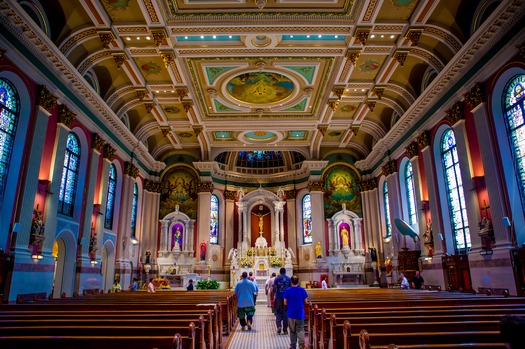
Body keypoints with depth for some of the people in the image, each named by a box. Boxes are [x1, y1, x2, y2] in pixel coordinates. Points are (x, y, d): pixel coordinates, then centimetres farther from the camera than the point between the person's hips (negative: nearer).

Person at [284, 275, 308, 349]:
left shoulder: (287, 291, -8)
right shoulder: (302, 290, -8)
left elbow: (285, 303, -3)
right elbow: (305, 301, -1)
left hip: (291, 314, 0)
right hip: (300, 314, 0)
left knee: (292, 331, 14)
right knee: (300, 330, 8)